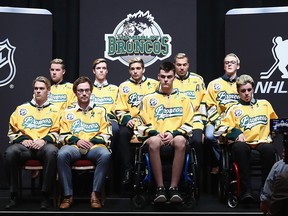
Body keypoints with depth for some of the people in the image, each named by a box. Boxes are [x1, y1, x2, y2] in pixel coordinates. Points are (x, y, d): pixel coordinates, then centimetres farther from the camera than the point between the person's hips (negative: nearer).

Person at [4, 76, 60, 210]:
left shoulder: (54, 110, 18)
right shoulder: (21, 109, 22)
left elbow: (57, 132, 8)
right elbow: (12, 131, 18)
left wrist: (44, 140, -10)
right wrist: (23, 139, -2)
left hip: (45, 145, -1)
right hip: (25, 146, 2)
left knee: (51, 152, -40)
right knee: (10, 153, -34)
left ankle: (46, 195, -27)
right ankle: (14, 195, -21)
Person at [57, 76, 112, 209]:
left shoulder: (100, 111, 21)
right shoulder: (68, 112, 22)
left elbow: (106, 134, 12)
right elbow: (63, 136, 15)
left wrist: (92, 142, -6)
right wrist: (76, 140, -5)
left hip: (95, 146, 0)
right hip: (74, 147, 1)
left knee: (105, 155, -37)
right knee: (62, 155, -35)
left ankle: (95, 194, -29)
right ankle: (68, 195, -27)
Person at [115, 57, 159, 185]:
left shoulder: (154, 84, 12)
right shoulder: (124, 86, 14)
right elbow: (119, 110, 10)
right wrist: (127, 120, -10)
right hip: (130, 122, 1)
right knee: (122, 134, -32)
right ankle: (127, 169, -24)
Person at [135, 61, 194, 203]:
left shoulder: (183, 99, 19)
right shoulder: (149, 99, 19)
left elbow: (188, 124, 9)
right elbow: (144, 124, 11)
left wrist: (174, 134, -9)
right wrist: (156, 133, -9)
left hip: (176, 137, 0)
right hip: (155, 137, 0)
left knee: (180, 141, -39)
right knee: (153, 141, -39)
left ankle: (174, 188, -34)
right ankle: (160, 188, -33)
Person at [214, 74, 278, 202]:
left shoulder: (265, 104, 26)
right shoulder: (234, 109, 20)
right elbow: (221, 127, 8)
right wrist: (236, 133, -9)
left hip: (262, 142, 1)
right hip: (244, 143, -1)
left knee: (269, 149, -37)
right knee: (239, 147, -38)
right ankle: (246, 190, -37)